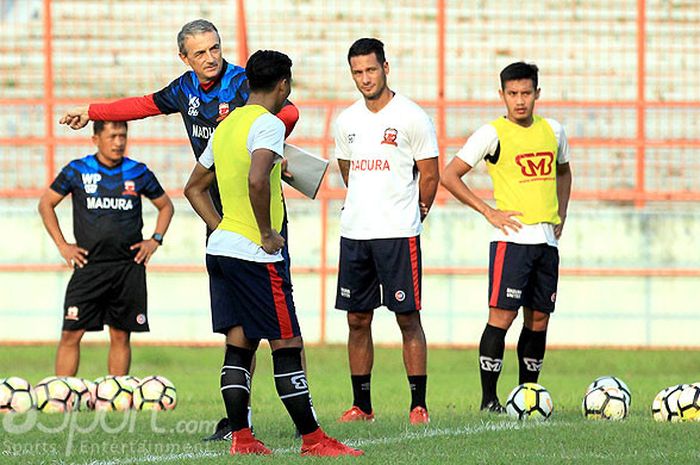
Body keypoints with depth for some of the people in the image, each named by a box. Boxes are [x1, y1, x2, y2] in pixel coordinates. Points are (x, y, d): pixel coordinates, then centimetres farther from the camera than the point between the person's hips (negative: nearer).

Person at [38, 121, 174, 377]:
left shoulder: (139, 173, 6)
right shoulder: (77, 171, 2)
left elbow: (165, 205, 21)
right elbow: (46, 204, 11)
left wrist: (155, 240, 7)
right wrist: (62, 245, 4)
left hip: (129, 267, 2)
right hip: (88, 265, -2)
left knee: (121, 336, 4)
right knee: (71, 334, -7)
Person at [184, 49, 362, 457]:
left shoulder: (227, 126, 15)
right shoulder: (268, 124, -13)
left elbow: (195, 187, 23)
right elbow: (257, 178, -30)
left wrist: (222, 227, 17)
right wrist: (267, 233, -19)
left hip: (222, 250, 9)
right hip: (256, 256, -9)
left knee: (239, 345, 9)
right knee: (288, 345, -4)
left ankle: (241, 439, 7)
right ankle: (313, 440, -1)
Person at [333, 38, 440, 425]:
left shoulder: (411, 117, -5)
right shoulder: (346, 121, 11)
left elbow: (429, 175, 0)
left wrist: (414, 215, 8)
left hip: (399, 234, -5)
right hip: (354, 233, 5)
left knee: (408, 318, -4)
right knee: (357, 320, 6)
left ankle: (418, 404, -2)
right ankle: (361, 404, 13)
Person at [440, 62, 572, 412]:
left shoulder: (553, 131, 11)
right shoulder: (493, 133, -5)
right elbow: (449, 176, -6)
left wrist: (560, 215, 15)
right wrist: (489, 212, -9)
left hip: (547, 239, 6)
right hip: (512, 237, -6)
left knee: (538, 319, 7)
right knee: (502, 315, -11)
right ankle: (489, 399, -8)